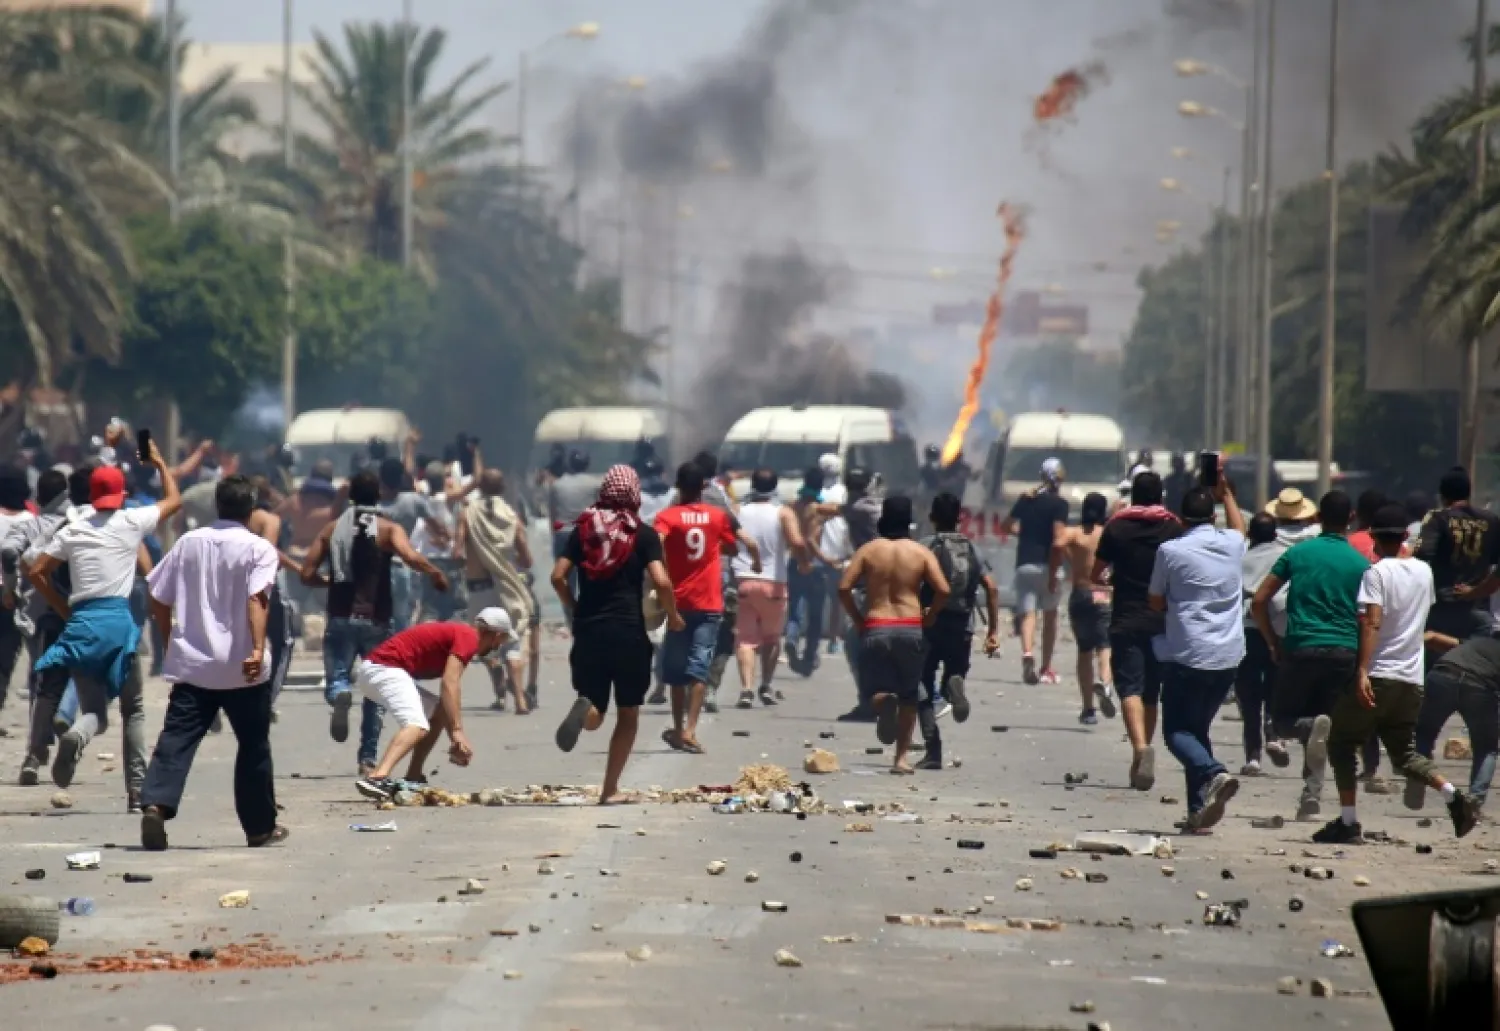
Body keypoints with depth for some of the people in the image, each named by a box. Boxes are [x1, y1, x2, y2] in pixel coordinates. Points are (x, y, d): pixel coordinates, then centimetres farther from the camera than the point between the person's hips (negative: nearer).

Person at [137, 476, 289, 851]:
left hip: (191, 664, 2)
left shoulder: (189, 542, 8)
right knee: (253, 746, 11)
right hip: (241, 667, -2)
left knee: (176, 739, -4)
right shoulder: (259, 549, -4)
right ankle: (261, 827, 19)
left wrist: (172, 639, 25)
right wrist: (258, 649, -30)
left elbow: (158, 598, 10)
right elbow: (256, 599, -21)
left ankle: (155, 804, -26)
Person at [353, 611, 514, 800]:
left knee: (439, 711, 23)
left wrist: (456, 741, 30)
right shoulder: (468, 637, -8)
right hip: (384, 669, -11)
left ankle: (412, 780, 17)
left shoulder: (459, 633, 23)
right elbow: (450, 684, -20)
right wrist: (457, 732, -23)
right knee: (417, 725, -27)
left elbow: (448, 685, 29)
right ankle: (377, 777, -49)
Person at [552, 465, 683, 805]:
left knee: (594, 718, 10)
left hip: (589, 631, 2)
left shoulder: (584, 529, 7)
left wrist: (573, 609, 18)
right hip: (629, 632, -2)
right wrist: (673, 616, 5)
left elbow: (558, 577, 1)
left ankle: (585, 708, -26)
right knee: (628, 715, 13)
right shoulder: (643, 534, -2)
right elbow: (661, 582, -12)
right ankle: (610, 789, 7)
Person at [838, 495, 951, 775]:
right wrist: (930, 615, 8)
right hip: (911, 628, 1)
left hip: (875, 629, -1)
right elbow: (943, 590, -9)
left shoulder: (868, 550, 2)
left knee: (874, 689, 8)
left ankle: (883, 701, -30)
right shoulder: (921, 553, 2)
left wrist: (856, 618, 8)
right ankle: (901, 757, 10)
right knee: (909, 697, 14)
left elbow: (844, 588, -6)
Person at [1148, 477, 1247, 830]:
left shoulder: (1170, 550, -6)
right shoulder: (1232, 544, 6)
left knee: (1176, 731, 1)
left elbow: (1155, 602, 6)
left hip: (1187, 655, -5)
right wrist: (1226, 493, 45)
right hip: (1229, 656, 5)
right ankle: (1199, 809, 9)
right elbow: (1239, 526, 34)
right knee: (1198, 727, 16)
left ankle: (1213, 774, -28)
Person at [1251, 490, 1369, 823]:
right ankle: (1311, 799, 1)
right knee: (1319, 726, 13)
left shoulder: (1298, 553, 5)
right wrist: (1362, 666, 12)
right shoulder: (1361, 564, 4)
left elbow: (1259, 602, 3)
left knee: (1282, 720, 11)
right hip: (1344, 654, 1)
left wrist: (1274, 643, 14)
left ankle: (1312, 726, -23)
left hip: (1301, 650, -1)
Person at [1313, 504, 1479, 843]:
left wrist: (1363, 671, -26)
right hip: (1411, 679, 6)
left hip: (1377, 675, -6)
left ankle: (1348, 823, 0)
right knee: (1405, 753, 15)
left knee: (1341, 744, 8)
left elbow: (1372, 622, -20)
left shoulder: (1376, 572, -9)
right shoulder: (1424, 571, 10)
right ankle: (1454, 796, -8)